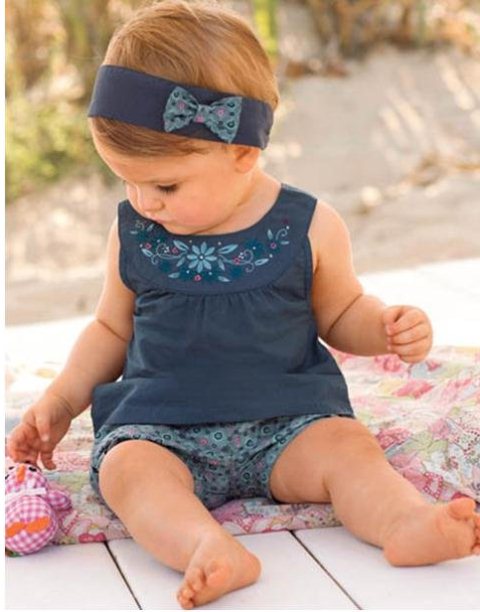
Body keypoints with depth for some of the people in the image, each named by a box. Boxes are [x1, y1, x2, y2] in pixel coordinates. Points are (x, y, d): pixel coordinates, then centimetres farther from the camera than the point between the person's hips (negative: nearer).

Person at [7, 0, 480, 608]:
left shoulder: (308, 227, -2)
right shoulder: (133, 232, 4)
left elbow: (340, 314, 13)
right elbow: (111, 328, 19)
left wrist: (387, 326, -8)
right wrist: (59, 402, 9)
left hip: (289, 420, 0)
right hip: (158, 426, 0)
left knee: (347, 445, -27)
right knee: (127, 468, -30)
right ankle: (208, 548, -54)